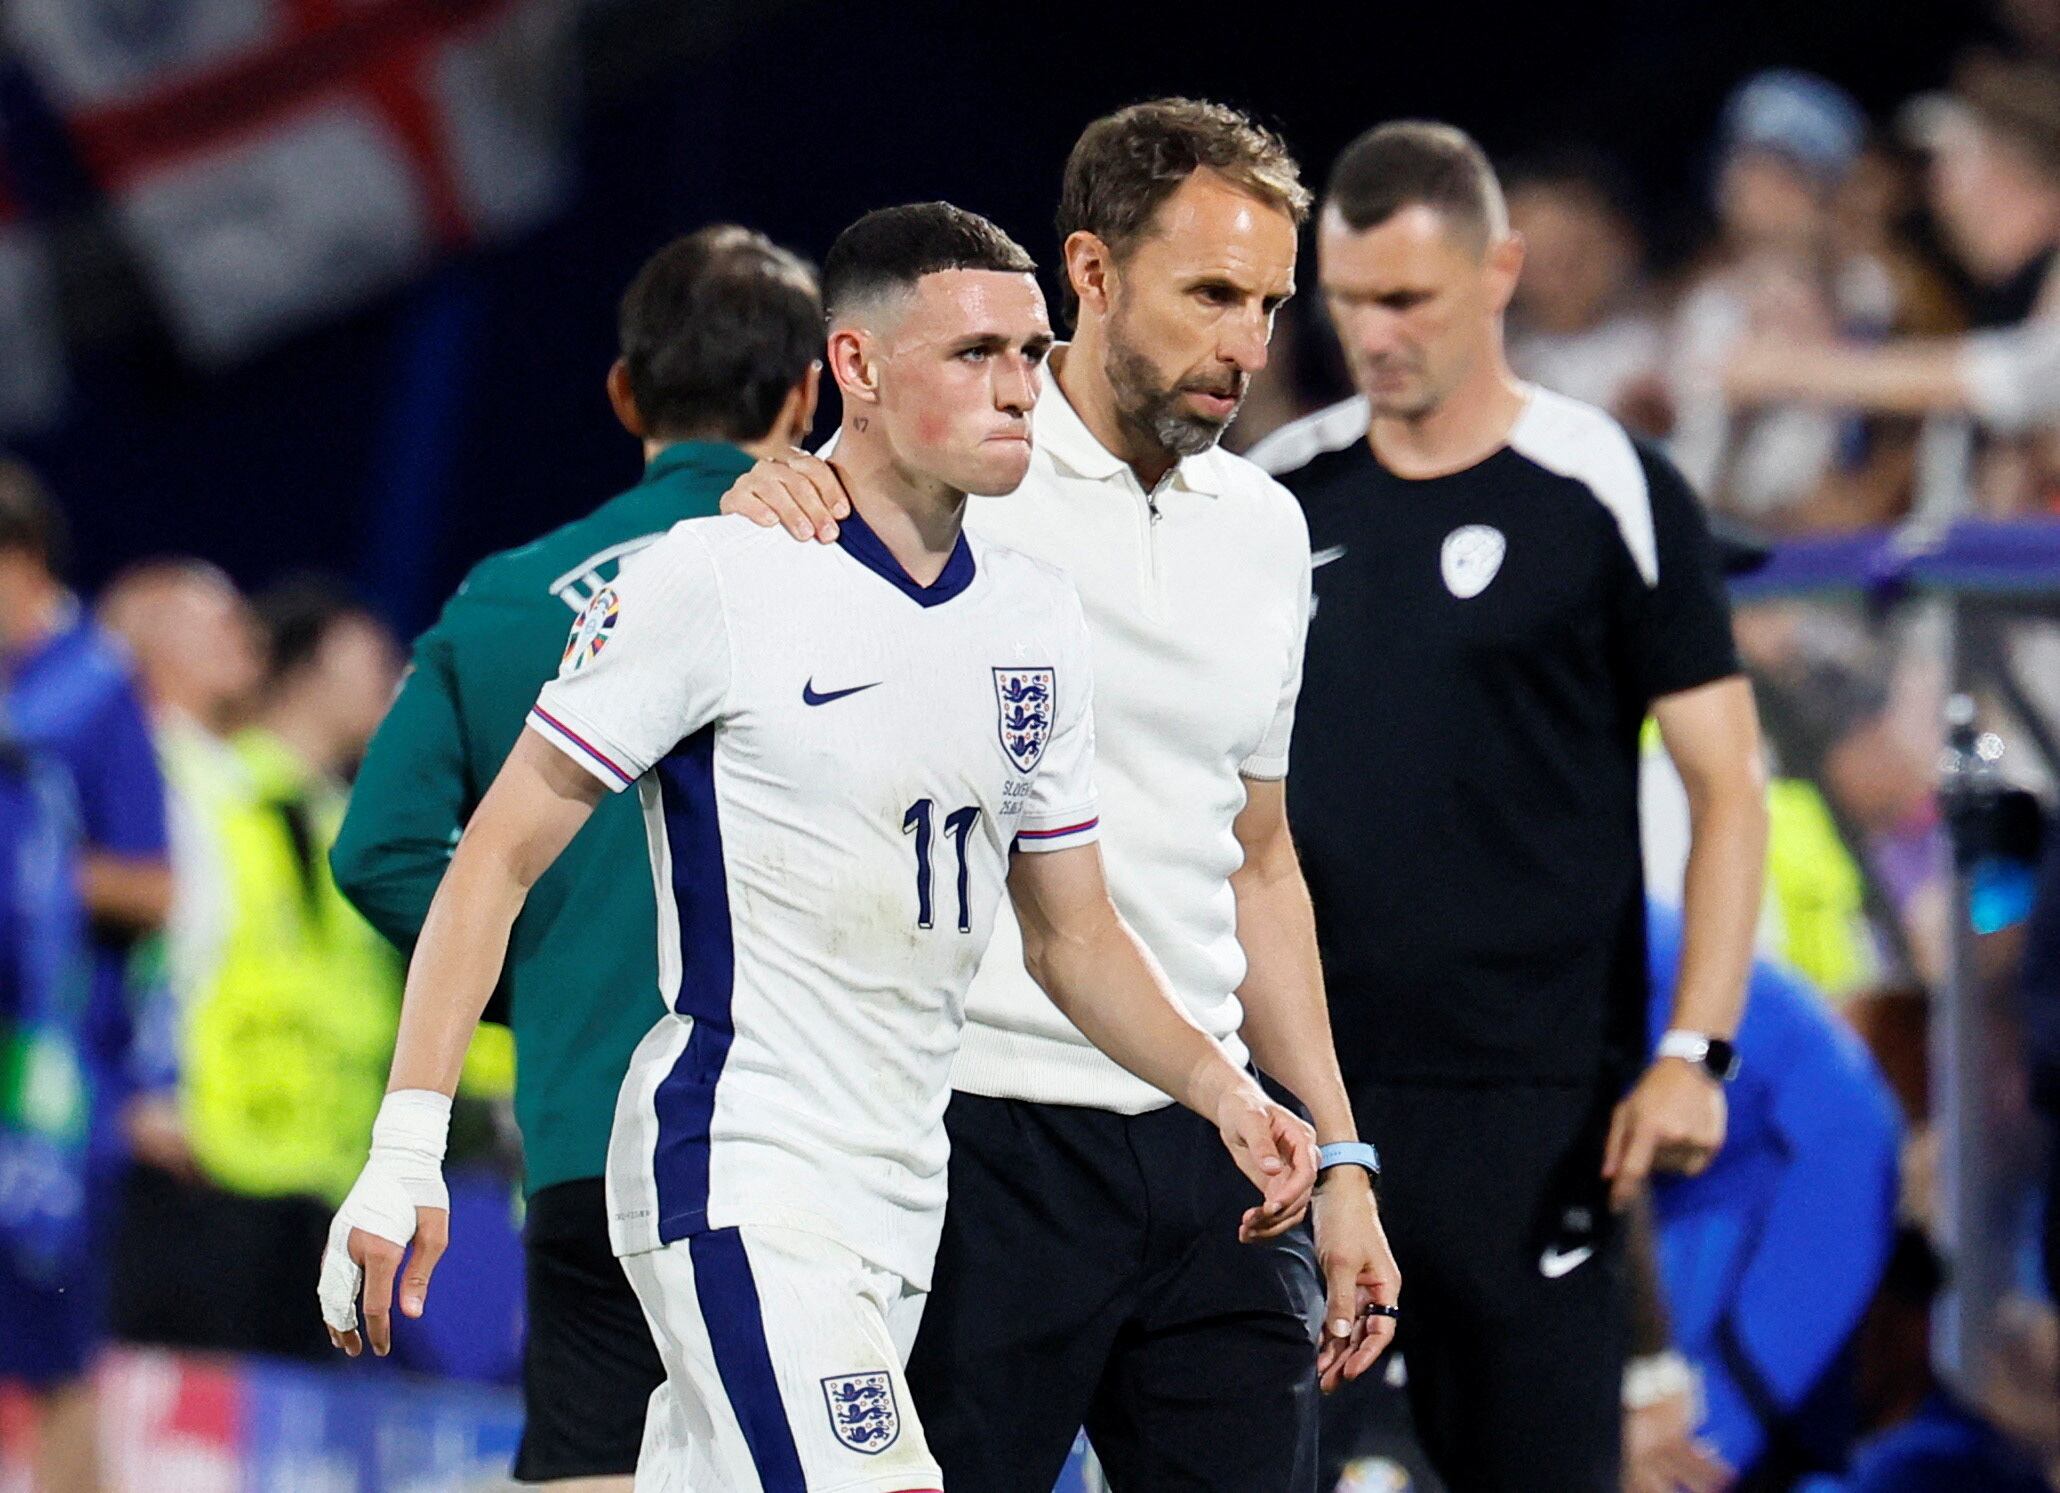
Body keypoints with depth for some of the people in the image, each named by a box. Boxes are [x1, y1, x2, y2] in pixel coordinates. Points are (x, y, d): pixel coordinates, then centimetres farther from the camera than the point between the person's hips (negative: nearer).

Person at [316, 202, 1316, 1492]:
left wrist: (1221, 1090, 3)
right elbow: (498, 861, -8)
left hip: (903, 1196, 7)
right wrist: (407, 1151, -14)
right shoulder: (718, 577, -9)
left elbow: (1076, 935, 21)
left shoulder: (1037, 621, 11)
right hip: (737, 1178, -7)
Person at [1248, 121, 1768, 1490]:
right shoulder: (1282, 492, 10)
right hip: (1292, 1087, 4)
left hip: (1527, 1102, -4)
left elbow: (1729, 784, -3)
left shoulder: (1610, 496, -3)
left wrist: (1695, 1052, -11)